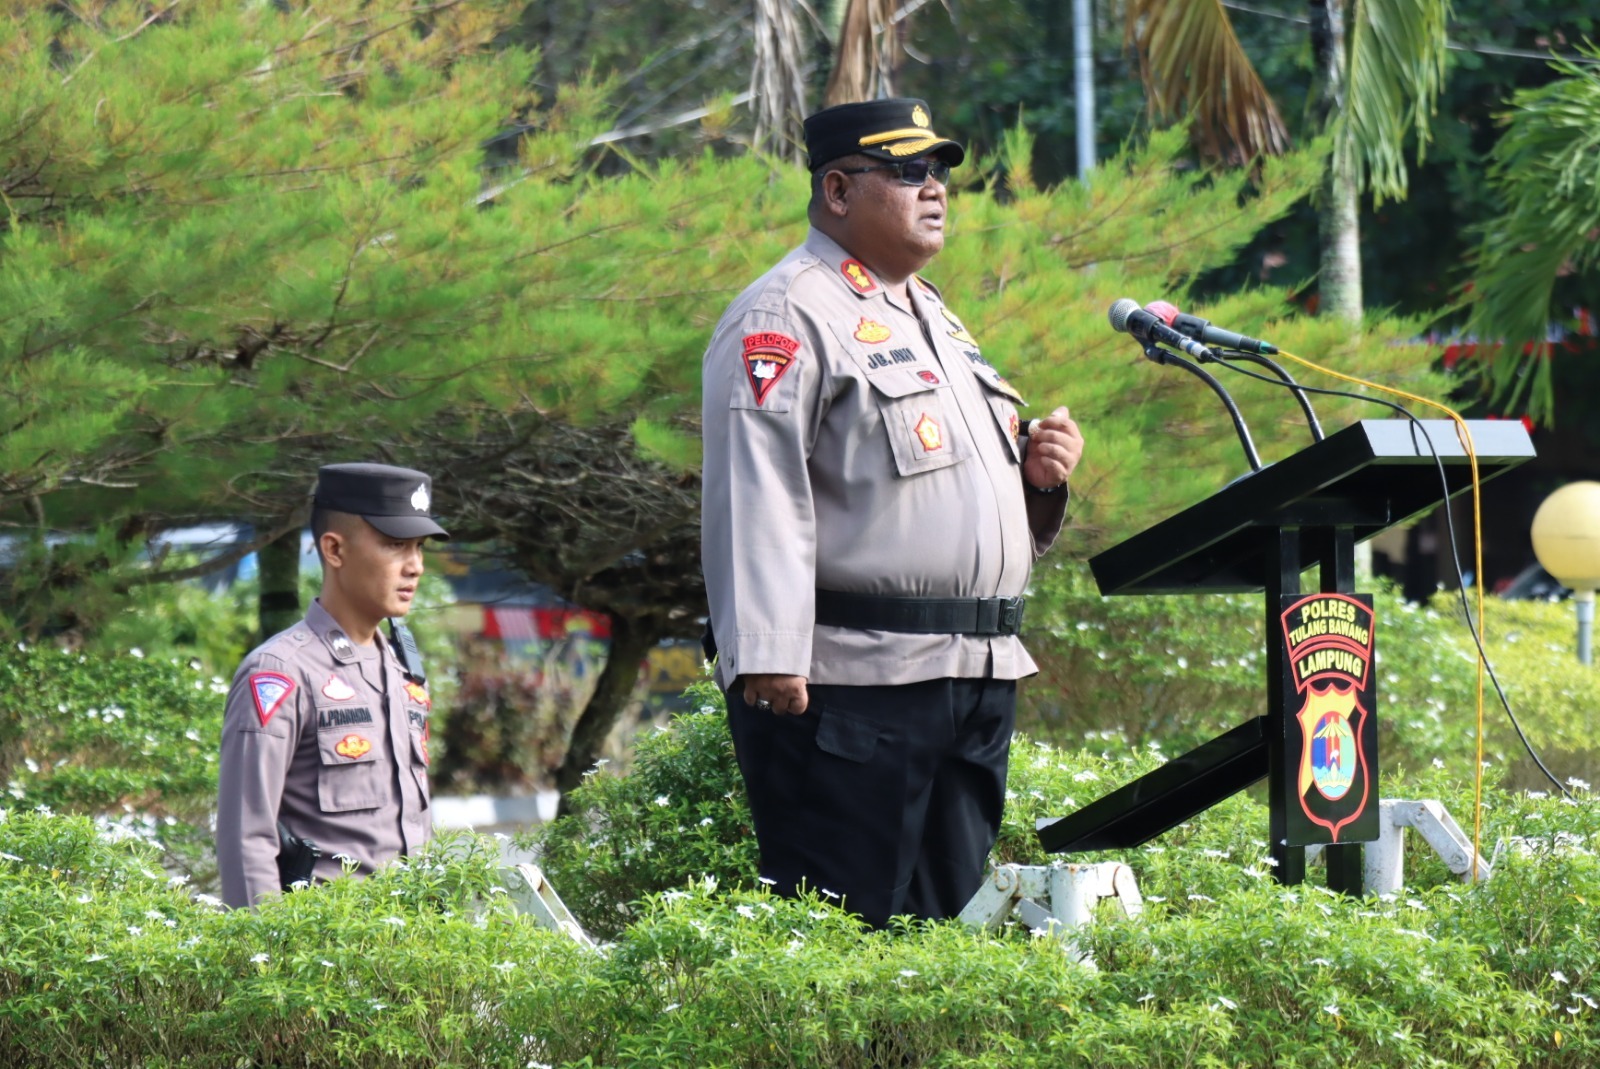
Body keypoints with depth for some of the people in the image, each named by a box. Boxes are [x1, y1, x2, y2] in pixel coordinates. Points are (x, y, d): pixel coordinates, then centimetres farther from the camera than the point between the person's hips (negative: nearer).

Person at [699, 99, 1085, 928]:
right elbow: (756, 496, -15)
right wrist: (767, 658, -24)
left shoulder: (931, 315, 23)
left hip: (974, 676, 9)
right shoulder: (788, 316, -5)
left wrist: (1037, 473, 10)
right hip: (849, 682, -9)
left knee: (942, 912, 10)